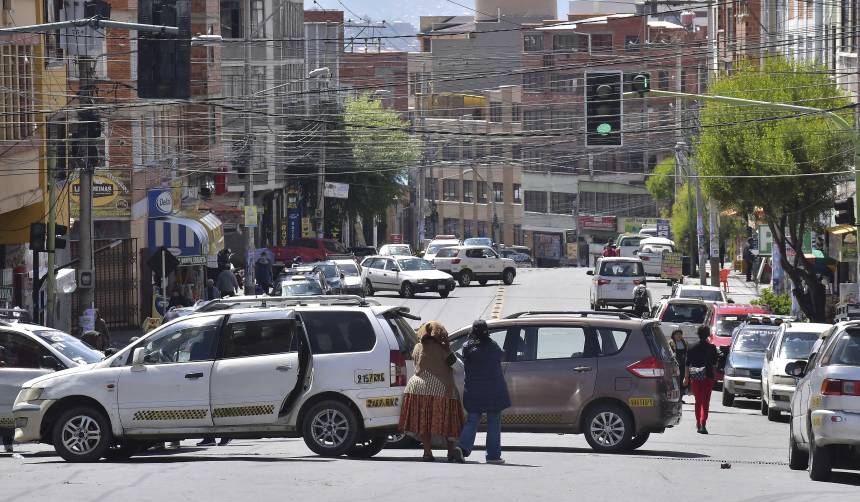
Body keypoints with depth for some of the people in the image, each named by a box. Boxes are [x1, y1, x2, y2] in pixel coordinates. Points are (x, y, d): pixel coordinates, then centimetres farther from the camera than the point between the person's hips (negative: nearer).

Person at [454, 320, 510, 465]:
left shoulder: (467, 347, -1)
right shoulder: (491, 346, -12)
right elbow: (501, 356, 3)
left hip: (473, 391, 4)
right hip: (493, 391, -4)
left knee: (472, 421, 9)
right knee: (494, 423, 6)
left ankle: (463, 447, -12)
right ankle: (493, 455, 7)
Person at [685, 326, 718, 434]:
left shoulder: (692, 348, 0)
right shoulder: (712, 348, -4)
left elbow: (687, 364, 2)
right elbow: (715, 364, 1)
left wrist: (686, 377, 9)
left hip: (695, 377, 2)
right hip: (708, 377, -2)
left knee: (698, 401, 15)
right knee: (705, 402, -3)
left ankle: (698, 424, 21)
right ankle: (703, 424, -18)